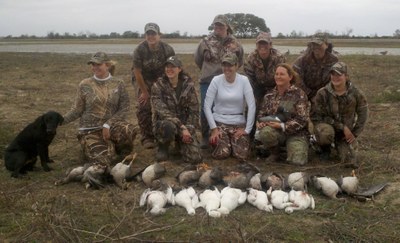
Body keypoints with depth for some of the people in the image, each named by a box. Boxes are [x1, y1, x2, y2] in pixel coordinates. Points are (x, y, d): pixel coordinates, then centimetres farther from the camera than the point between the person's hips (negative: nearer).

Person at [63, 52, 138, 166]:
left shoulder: (118, 84, 0)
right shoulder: (85, 85, -1)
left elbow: (124, 108, -5)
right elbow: (77, 110, 1)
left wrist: (108, 125, -16)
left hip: (112, 125, 1)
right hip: (90, 130, 0)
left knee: (130, 130, -32)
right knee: (102, 160, -21)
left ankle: (113, 146, 2)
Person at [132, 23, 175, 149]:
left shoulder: (168, 49, -18)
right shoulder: (139, 50, -22)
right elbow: (137, 72, -16)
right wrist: (145, 92, -11)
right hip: (145, 82, -1)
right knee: (144, 108, -11)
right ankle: (147, 138, -1)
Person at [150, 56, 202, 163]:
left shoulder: (188, 85, -2)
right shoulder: (158, 86, -9)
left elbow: (194, 111, 0)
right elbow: (161, 110, -19)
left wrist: (188, 129, -14)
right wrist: (181, 127, -27)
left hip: (185, 125, 3)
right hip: (164, 123, -2)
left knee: (195, 157, -16)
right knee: (169, 126, -41)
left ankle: (179, 143, 21)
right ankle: (163, 147, -4)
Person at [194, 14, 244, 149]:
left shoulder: (235, 44, 2)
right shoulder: (206, 42, 0)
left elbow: (239, 62, 14)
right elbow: (198, 59, 12)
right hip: (207, 82, 0)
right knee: (206, 109, -2)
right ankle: (205, 137, 14)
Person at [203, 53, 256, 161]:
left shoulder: (244, 80, -7)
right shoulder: (216, 80, -8)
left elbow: (252, 106, -8)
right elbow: (207, 106, -7)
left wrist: (247, 129, -10)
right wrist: (213, 128, -11)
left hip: (239, 123, 1)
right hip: (219, 122, -1)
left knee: (242, 155, -15)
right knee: (222, 153, -20)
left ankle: (233, 142, 20)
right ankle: (216, 141, 17)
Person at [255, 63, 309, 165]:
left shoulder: (299, 94, -5)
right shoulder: (269, 95, 9)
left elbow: (302, 119, -12)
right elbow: (261, 113, 13)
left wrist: (282, 126, -22)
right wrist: (261, 122, -11)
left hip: (296, 133, -2)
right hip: (275, 131, 2)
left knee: (297, 161, -24)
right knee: (265, 132, -34)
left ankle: (297, 149, 15)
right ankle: (274, 153, -1)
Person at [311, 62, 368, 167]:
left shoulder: (356, 94, -11)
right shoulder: (322, 93, -18)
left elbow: (363, 115, 1)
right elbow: (320, 116, -13)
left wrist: (355, 134, -3)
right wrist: (342, 127, -17)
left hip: (347, 132, 3)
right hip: (328, 125, -2)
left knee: (350, 160, -9)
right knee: (326, 133, -39)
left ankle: (338, 145, 28)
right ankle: (325, 149, 0)